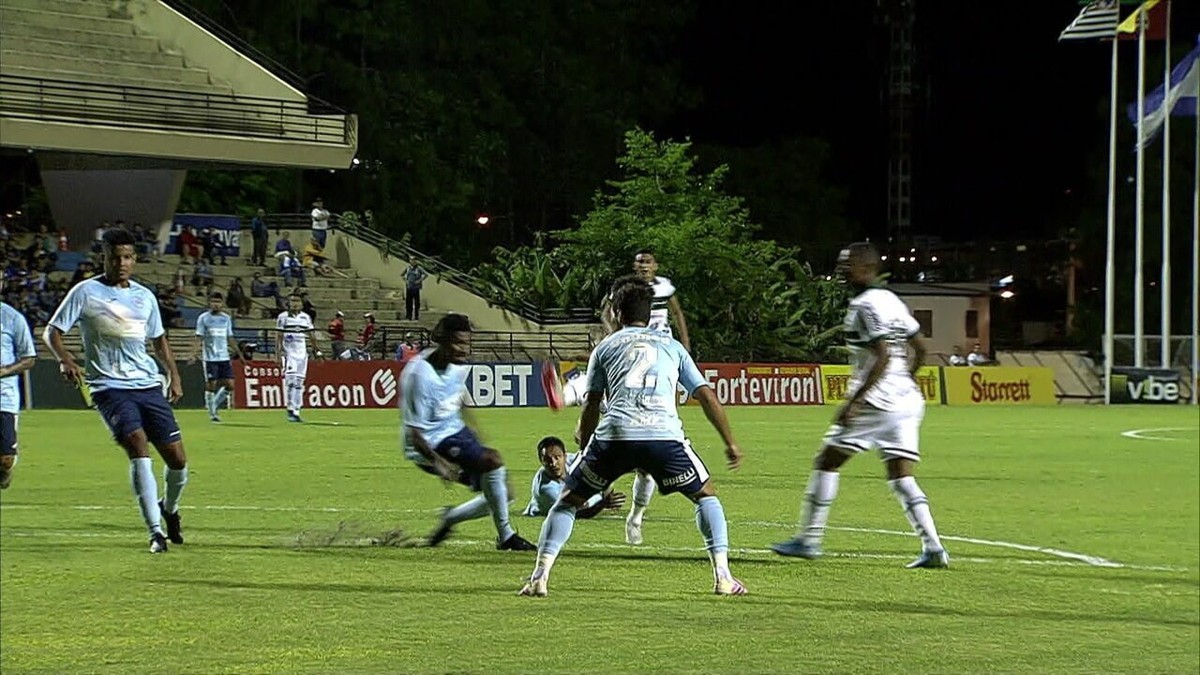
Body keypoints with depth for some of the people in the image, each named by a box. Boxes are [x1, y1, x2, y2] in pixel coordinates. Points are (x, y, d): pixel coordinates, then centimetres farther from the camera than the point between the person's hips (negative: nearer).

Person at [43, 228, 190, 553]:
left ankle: (169, 509, 34)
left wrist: (174, 373, 12)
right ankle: (155, 532, -24)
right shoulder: (86, 292, -1)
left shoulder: (144, 296, 13)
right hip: (109, 387, -4)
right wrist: (65, 360, -19)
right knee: (138, 445, -26)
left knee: (177, 458, 0)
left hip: (148, 385, 4)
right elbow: (52, 332, 0)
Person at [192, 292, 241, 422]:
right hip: (210, 357, -4)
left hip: (224, 357, 4)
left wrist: (238, 352, 14)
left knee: (230, 385, -2)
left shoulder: (226, 318, 11)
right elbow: (199, 337, -4)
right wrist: (195, 353, -17)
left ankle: (215, 405, 17)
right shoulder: (204, 318, -1)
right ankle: (211, 412, 7)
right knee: (211, 385, -3)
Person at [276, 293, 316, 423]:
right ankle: (290, 410, -12)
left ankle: (296, 412, 8)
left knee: (299, 383, 4)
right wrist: (278, 354, -9)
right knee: (290, 379, -15)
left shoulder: (306, 318, 11)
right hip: (288, 352, -4)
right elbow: (278, 337, -2)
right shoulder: (283, 317, -1)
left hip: (302, 353, 4)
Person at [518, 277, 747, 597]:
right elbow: (707, 396, 20)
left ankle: (539, 577, 4)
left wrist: (584, 446, 30)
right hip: (664, 435, 0)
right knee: (705, 495, 22)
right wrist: (730, 443, 24)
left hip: (613, 435, 0)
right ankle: (722, 577, 8)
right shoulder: (671, 346, 26)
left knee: (568, 499, 17)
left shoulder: (605, 347, 23)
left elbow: (591, 407, 20)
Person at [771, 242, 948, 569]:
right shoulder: (892, 302, 16)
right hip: (908, 400, 9)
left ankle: (808, 539, 6)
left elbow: (883, 356, -21)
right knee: (901, 477, 7)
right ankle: (933, 546, -6)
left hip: (876, 402, -9)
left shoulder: (866, 306, -12)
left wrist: (855, 400, -22)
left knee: (826, 462, 3)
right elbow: (920, 350, 22)